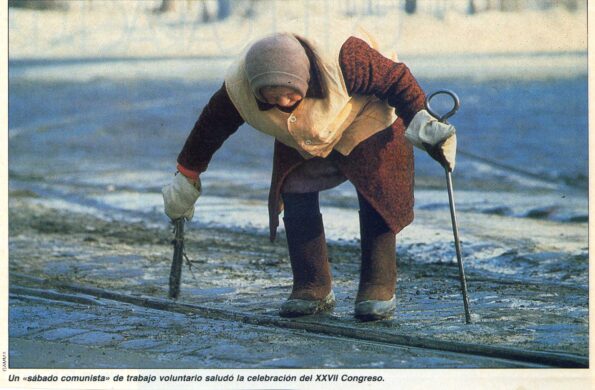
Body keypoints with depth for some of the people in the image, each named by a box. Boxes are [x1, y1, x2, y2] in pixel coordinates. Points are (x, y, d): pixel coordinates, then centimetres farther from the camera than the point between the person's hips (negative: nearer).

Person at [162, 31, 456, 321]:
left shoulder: (343, 60, -42)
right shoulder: (238, 89, -31)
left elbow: (395, 79, -28)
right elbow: (210, 128, -12)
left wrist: (419, 119, -38)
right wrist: (186, 176, -2)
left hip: (366, 122, -3)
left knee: (377, 201, -14)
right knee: (296, 201, -9)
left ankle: (379, 288, -4)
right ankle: (313, 289, 2)